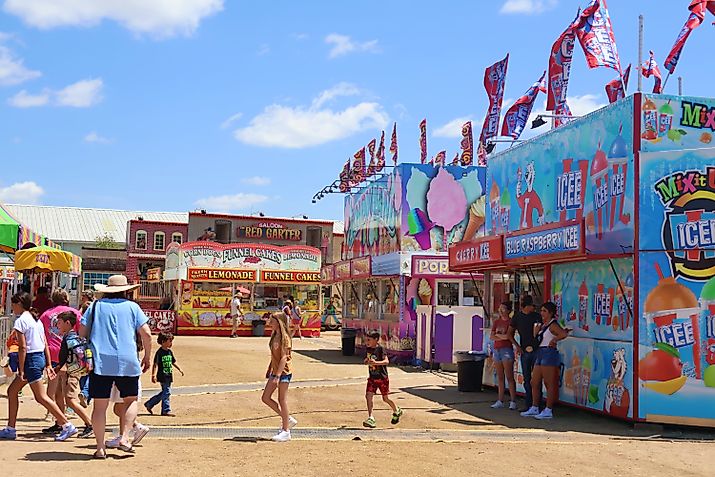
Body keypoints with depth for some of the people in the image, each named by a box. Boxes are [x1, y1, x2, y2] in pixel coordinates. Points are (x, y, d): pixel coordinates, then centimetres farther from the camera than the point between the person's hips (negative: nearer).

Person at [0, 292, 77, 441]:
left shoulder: (21, 321, -12)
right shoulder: (36, 320, 13)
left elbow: (23, 347, -17)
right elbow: (45, 345, 12)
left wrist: (21, 371, -15)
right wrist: (48, 365, 13)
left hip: (30, 359, -9)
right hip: (40, 357, 9)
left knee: (41, 397, -6)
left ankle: (67, 426, -8)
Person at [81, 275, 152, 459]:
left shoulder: (95, 306, 9)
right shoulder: (132, 307, 5)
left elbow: (82, 333, 8)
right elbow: (146, 334, 1)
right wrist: (147, 357, 13)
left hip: (100, 362, 1)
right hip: (127, 363, -1)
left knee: (100, 405, 3)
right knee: (130, 400, 16)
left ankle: (100, 448, 3)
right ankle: (124, 438, 3)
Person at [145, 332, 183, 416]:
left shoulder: (169, 352, 11)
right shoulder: (159, 352, -13)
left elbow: (173, 362, 23)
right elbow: (156, 364, -16)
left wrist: (180, 369, 20)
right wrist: (154, 375, -23)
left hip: (169, 376, 9)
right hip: (162, 376, -9)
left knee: (164, 392, 13)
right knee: (166, 392, -6)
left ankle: (149, 404, 26)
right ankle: (166, 410, 3)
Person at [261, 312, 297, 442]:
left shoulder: (284, 337, -17)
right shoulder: (274, 336, 11)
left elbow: (284, 358, -21)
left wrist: (277, 376, -26)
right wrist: (269, 370, 20)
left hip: (284, 373, -9)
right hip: (275, 372, 9)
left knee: (282, 401, -4)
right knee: (265, 398, 8)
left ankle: (286, 431, 6)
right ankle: (288, 419, 20)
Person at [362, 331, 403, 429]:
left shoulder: (380, 349, -15)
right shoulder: (368, 349, 5)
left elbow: (386, 361, -26)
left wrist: (375, 362, -41)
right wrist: (366, 361, -4)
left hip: (382, 378, -6)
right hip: (372, 378, 6)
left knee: (385, 398, 6)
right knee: (368, 395, -10)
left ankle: (397, 411, 33)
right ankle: (371, 418, -8)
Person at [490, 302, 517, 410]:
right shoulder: (496, 322, 15)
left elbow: (509, 336, -13)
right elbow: (492, 337, 7)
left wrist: (498, 335, -2)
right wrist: (502, 337, -8)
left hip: (507, 349, -6)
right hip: (496, 349, 6)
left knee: (509, 377, -7)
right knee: (500, 377, 8)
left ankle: (513, 401, -7)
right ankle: (500, 401, 12)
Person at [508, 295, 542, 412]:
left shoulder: (536, 316, 1)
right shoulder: (517, 317, 5)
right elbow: (510, 334, 14)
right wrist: (517, 346, 5)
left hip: (536, 350, -2)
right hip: (524, 351, 2)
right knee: (527, 379, 6)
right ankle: (528, 404, 12)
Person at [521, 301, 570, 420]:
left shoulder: (553, 325, -10)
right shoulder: (542, 325, 17)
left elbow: (564, 334, -26)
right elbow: (536, 339, 17)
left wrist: (554, 340, -14)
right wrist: (536, 331, 0)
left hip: (549, 354, -10)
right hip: (540, 354, 10)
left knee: (549, 384, -6)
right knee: (534, 383, 12)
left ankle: (548, 411, -3)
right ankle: (534, 408, 20)